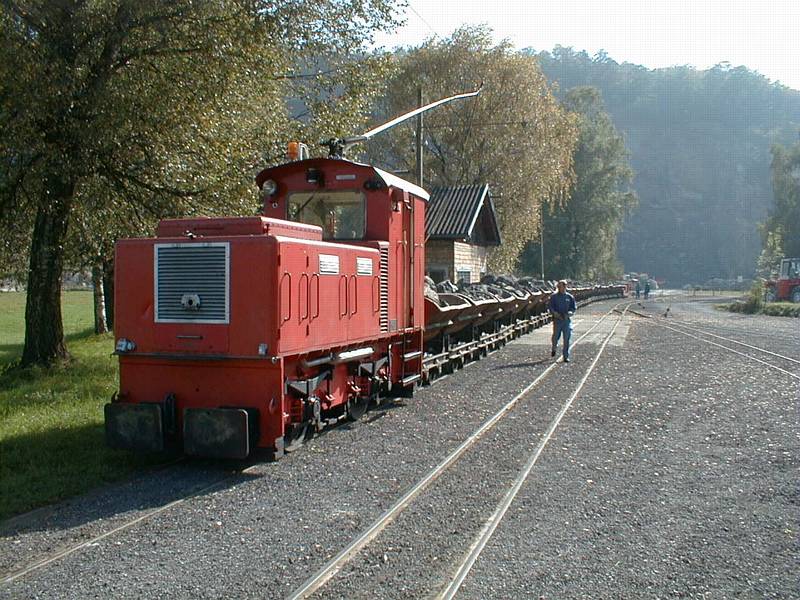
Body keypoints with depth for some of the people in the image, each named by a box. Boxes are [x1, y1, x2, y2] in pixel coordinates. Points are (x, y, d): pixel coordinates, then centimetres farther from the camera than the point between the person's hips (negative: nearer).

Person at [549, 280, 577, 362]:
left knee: (567, 339, -2)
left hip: (567, 320, 1)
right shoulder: (554, 296, 3)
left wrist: (569, 313, -9)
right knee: (556, 336, 2)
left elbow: (574, 308, 10)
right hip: (557, 319, -1)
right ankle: (553, 349, 34)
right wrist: (556, 314, -16)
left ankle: (566, 356, 3)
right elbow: (550, 307, -1)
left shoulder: (569, 297, 7)